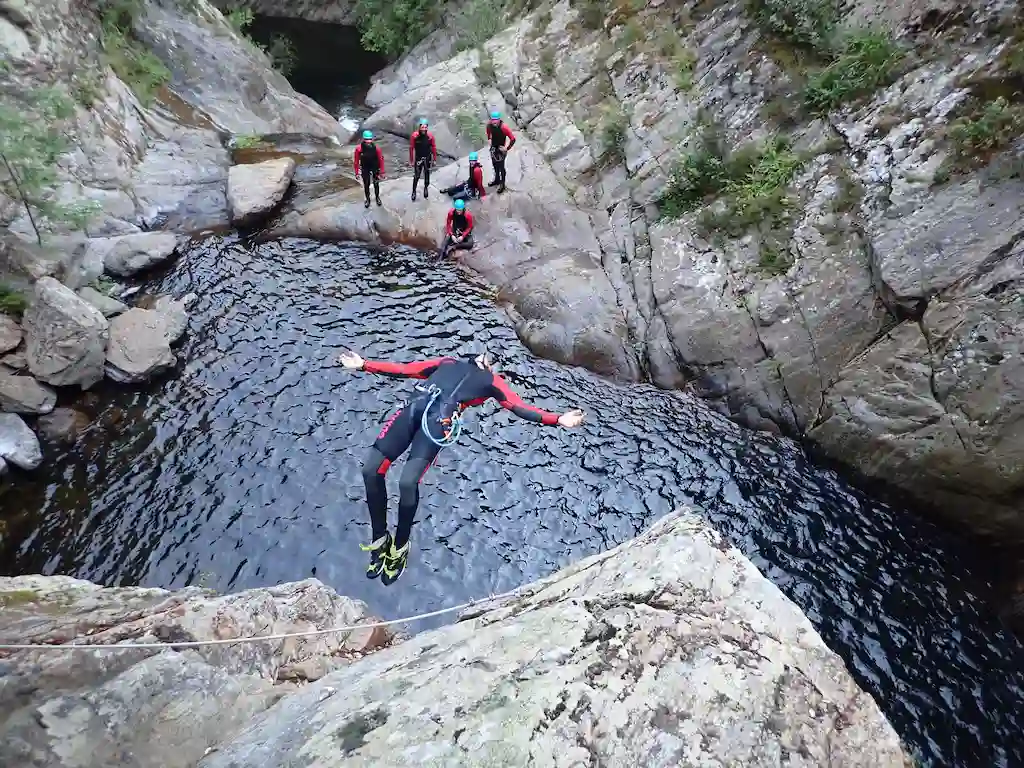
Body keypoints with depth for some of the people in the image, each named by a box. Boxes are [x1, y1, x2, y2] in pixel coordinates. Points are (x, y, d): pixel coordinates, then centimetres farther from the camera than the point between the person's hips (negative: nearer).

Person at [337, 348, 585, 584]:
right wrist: (363, 364, 35)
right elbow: (403, 369, 36)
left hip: (440, 418, -3)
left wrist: (558, 420, 9)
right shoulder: (447, 363, 37)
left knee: (408, 482, -20)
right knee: (371, 469, -9)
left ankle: (400, 548, 6)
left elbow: (520, 408, 20)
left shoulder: (492, 381, 31)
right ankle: (380, 539, 13)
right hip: (413, 407, 3)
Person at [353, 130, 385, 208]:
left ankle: (377, 197, 38)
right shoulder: (359, 148, -23)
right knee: (366, 185, 11)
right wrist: (356, 173, -8)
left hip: (375, 168, 0)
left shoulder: (376, 148, -23)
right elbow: (356, 161, -12)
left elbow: (381, 160, -12)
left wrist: (382, 172, -9)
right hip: (365, 169, 0)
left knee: (376, 184, 15)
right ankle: (367, 200, 31)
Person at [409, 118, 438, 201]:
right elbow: (411, 148, -9)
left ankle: (426, 188, 38)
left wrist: (434, 159, 4)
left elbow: (434, 147, -2)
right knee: (416, 176, 0)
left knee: (427, 175, 15)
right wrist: (411, 160, -4)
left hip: (428, 158, 2)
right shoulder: (414, 135, -19)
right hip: (418, 159, -2)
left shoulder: (430, 135, -15)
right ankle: (414, 191, 17)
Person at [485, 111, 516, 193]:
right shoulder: (489, 125, -11)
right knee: (495, 165, 22)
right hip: (493, 148, 6)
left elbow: (513, 139, -24)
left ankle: (502, 184, 11)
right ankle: (497, 180, 42)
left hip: (501, 149, -6)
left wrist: (507, 148, -21)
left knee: (501, 167, -1)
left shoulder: (503, 127, -28)